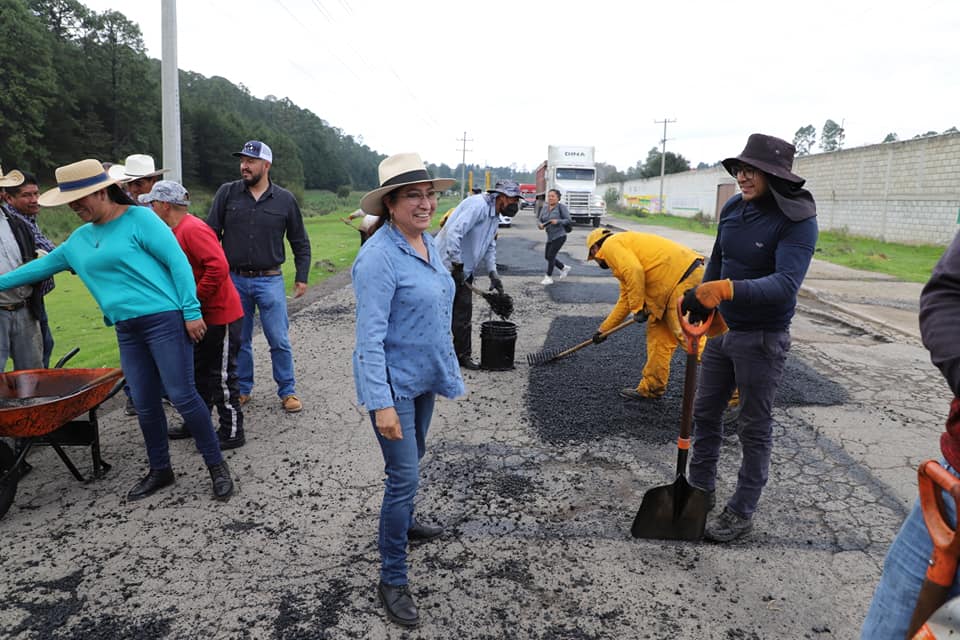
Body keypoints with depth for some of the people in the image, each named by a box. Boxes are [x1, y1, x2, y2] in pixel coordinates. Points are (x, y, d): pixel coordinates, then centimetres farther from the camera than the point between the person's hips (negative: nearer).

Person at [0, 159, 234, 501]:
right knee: (145, 405, 10)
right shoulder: (80, 238, 17)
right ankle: (160, 471, 25)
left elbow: (177, 261, -10)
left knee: (182, 396, -7)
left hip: (165, 320, -7)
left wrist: (192, 312, -15)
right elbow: (43, 265, 30)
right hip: (127, 330, 7)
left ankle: (217, 466, 6)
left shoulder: (139, 218, -5)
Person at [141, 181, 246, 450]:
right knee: (199, 372, 19)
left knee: (221, 376, -1)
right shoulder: (178, 231, 14)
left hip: (220, 315, -10)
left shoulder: (192, 229, -18)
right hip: (203, 316, 10)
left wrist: (194, 300, -23)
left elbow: (218, 266, -30)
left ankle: (232, 433, 10)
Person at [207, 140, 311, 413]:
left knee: (279, 341, 2)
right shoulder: (227, 193, 1)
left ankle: (287, 391, 16)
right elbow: (211, 234, 4)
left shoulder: (285, 199, 0)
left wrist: (302, 277, 5)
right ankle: (242, 388, 28)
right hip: (234, 280, 2)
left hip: (270, 281, -1)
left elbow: (300, 242, 8)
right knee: (239, 340, 12)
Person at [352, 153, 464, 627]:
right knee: (404, 476, -2)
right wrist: (382, 403, -27)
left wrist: (449, 369, 17)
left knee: (412, 460, 26)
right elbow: (370, 336, -25)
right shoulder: (378, 256, -24)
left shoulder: (429, 244, 3)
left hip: (424, 377, 8)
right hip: (393, 383, -8)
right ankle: (392, 579, 15)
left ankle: (403, 523, 52)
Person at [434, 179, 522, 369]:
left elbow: (490, 246, 21)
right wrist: (457, 265, -25)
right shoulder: (478, 205, -19)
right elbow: (454, 232, -29)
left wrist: (493, 273, 8)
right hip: (447, 266, -10)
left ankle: (463, 355, 21)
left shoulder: (494, 216, 13)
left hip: (463, 270, 10)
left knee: (463, 316, 12)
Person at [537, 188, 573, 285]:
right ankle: (564, 268, 34)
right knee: (547, 256, 14)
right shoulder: (545, 208, 7)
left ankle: (549, 278, 2)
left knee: (551, 255, -11)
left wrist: (558, 221, -26)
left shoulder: (561, 207, -9)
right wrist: (540, 225, -16)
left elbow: (569, 220, -11)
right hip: (550, 237, 7)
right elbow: (539, 220, 7)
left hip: (559, 236, -7)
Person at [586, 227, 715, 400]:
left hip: (684, 276, -10)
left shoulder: (611, 245, 0)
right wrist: (604, 328, 38)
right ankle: (651, 387, 22)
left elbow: (634, 271, -19)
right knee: (658, 336, 14)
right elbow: (625, 299, 34)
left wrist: (638, 308, -11)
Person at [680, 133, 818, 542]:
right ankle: (700, 489, 34)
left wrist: (726, 290, -46)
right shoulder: (732, 208, -1)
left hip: (762, 338, -7)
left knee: (754, 428, 7)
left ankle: (742, 513, 22)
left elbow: (785, 283, -34)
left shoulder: (798, 221, -20)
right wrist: (700, 302, 18)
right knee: (705, 413, 16)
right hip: (723, 329, 7)